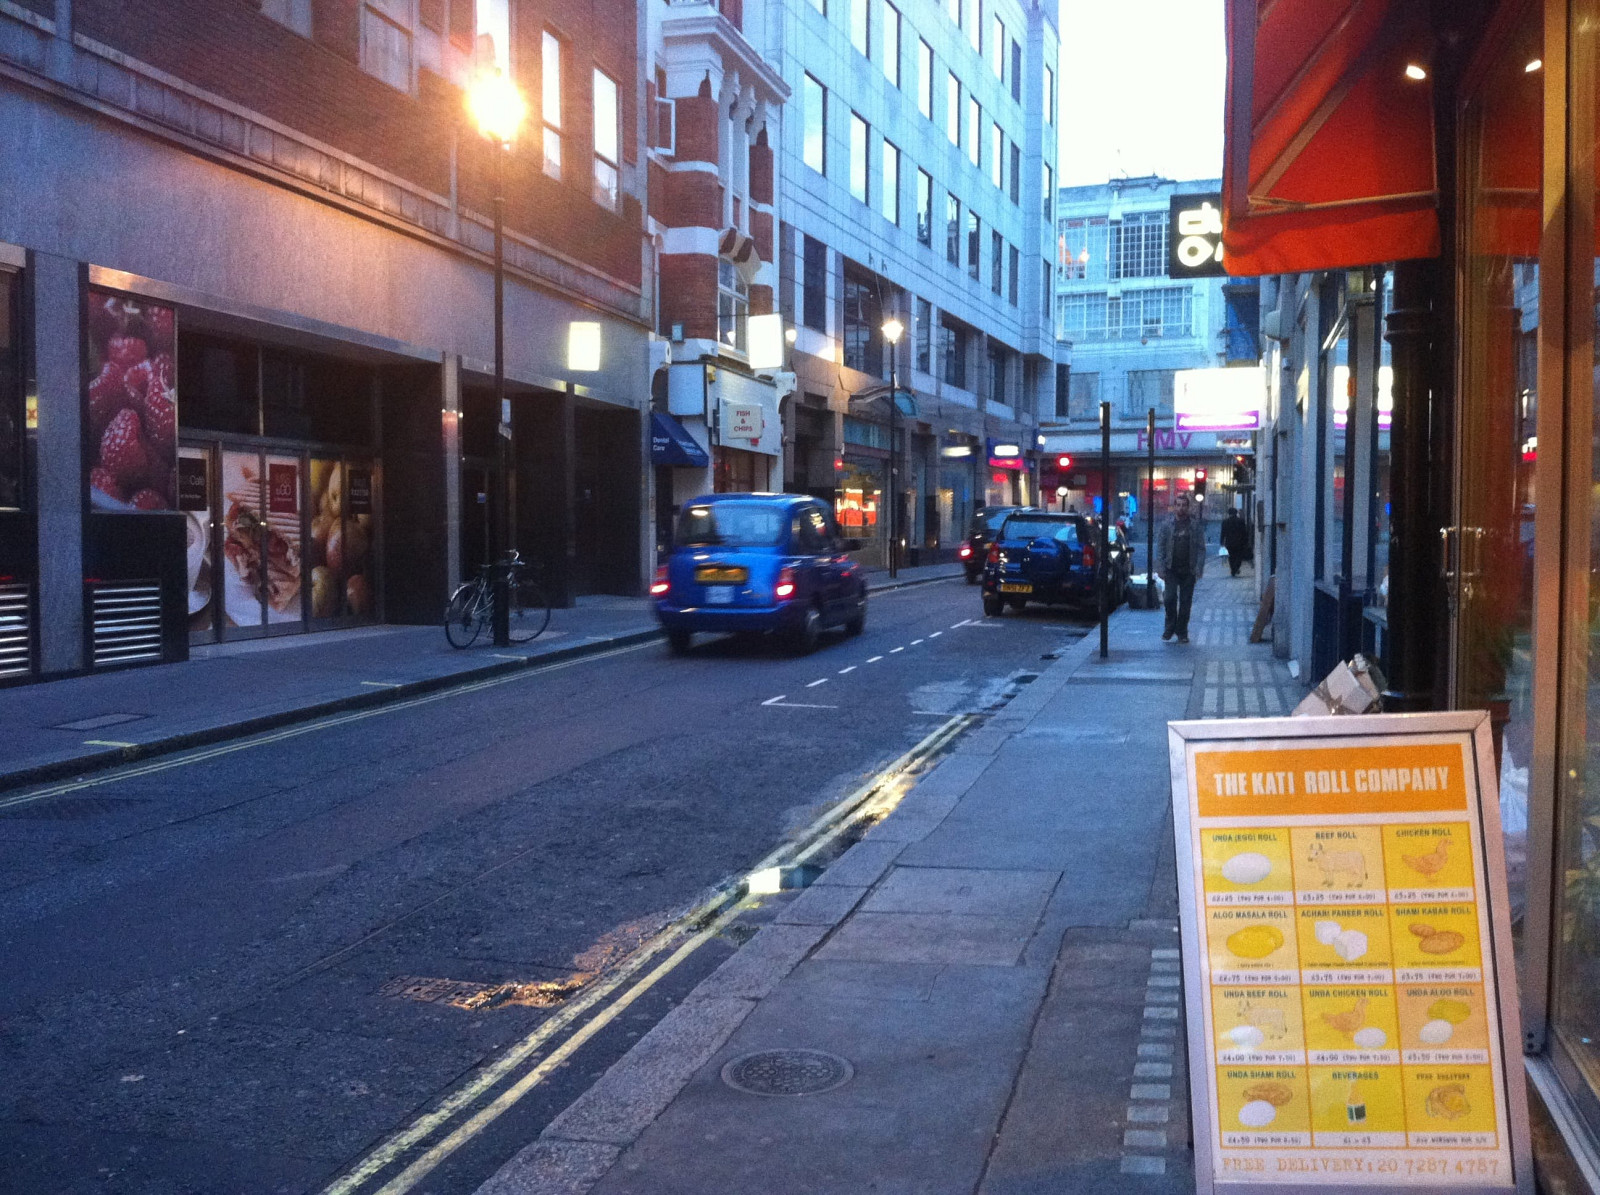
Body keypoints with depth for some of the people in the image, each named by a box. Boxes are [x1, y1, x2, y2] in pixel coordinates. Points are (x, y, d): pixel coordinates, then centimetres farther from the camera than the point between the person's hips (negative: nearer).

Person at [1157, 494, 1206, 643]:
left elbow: (1201, 549, 4)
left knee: (1186, 601, 3)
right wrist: (1160, 568, -5)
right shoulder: (1166, 525, 5)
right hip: (1171, 570, 0)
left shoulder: (1195, 526, 5)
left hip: (1188, 570, 0)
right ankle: (1170, 627, 7)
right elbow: (1160, 547, 5)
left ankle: (1182, 632, 12)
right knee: (1170, 597, -11)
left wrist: (1199, 569, -7)